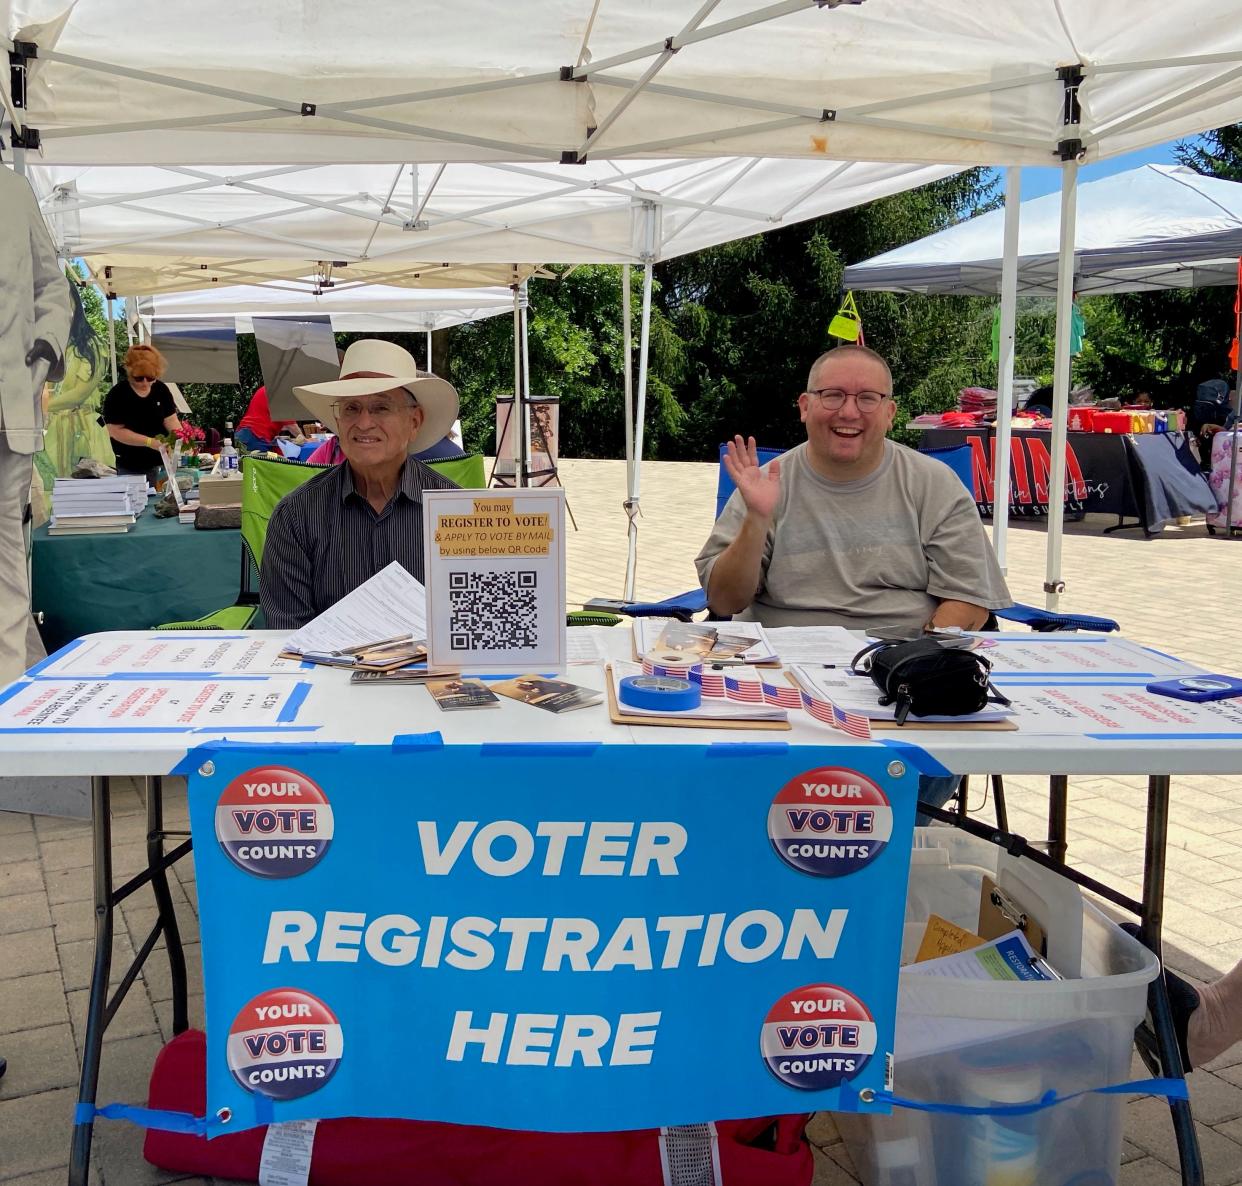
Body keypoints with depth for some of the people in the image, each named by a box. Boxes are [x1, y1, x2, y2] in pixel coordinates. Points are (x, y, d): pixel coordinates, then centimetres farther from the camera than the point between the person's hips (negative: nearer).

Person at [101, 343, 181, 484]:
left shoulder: (162, 390, 1)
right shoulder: (116, 396, -11)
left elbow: (171, 420, 1)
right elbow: (116, 431, -14)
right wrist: (150, 442, -22)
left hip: (159, 463, 4)